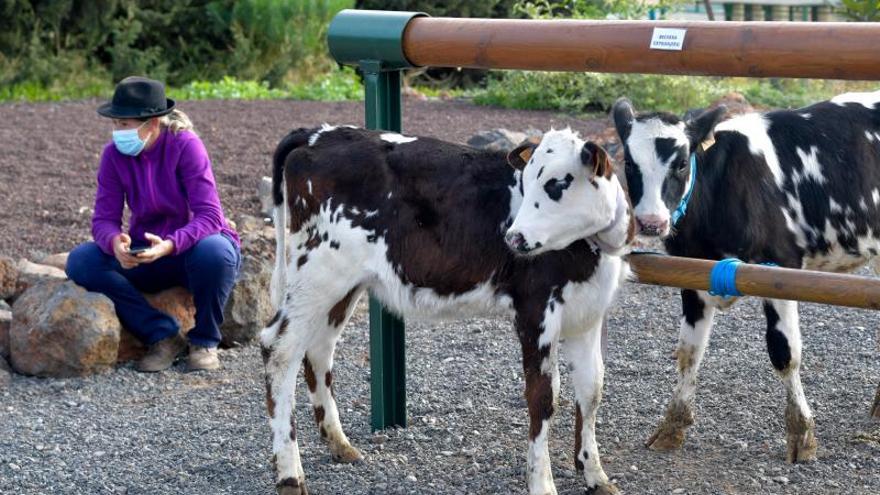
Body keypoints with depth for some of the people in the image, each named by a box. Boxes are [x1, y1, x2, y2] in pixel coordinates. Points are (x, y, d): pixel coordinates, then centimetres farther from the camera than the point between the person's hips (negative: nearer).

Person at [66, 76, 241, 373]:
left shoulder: (185, 146, -19)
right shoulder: (114, 154, -7)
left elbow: (209, 215, -24)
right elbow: (104, 219, -10)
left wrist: (169, 245, -42)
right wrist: (115, 242, -35)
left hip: (194, 247, -4)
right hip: (146, 256, 4)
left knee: (213, 251, -39)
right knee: (80, 261, -20)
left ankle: (205, 341, -11)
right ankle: (163, 335, -13)